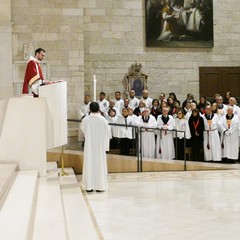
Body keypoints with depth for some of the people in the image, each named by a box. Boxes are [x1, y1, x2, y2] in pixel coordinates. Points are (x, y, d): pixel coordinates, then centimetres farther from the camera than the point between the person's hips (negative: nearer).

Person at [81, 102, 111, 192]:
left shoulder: (85, 119, -10)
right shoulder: (103, 120, -10)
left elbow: (83, 130, 9)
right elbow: (107, 134, -2)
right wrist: (106, 146, 8)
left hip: (89, 146, 1)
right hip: (100, 146, -1)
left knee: (89, 164, 7)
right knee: (100, 164, 6)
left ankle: (89, 186, 8)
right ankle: (100, 186, 8)